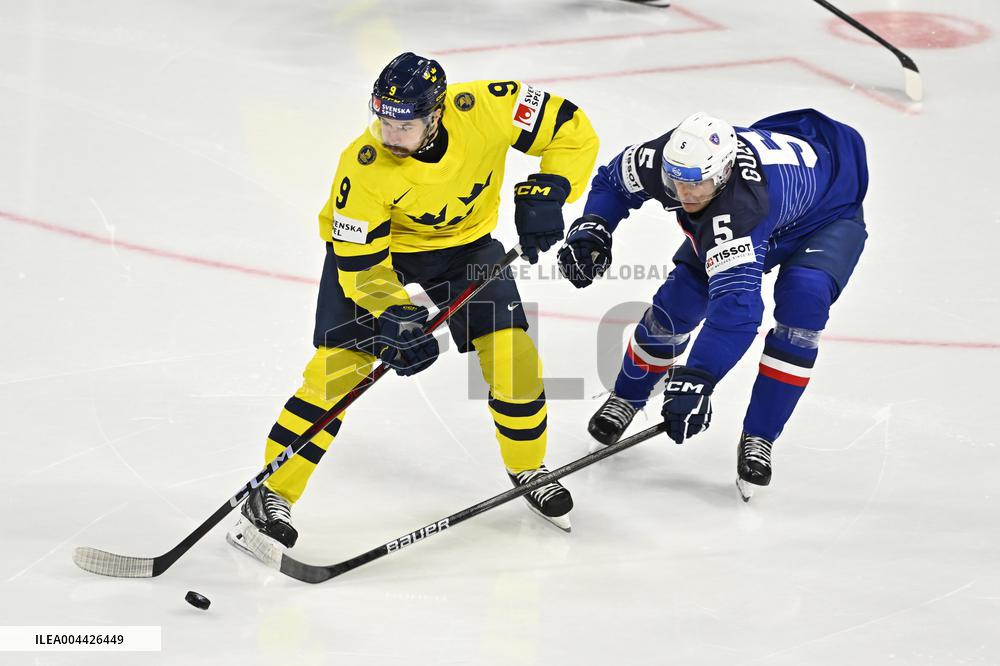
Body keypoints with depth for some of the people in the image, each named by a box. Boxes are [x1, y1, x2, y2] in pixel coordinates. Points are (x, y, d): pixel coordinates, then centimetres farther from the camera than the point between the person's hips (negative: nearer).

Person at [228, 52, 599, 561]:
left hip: (464, 238, 3)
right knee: (340, 362, -16)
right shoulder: (364, 168, -34)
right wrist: (393, 318, -38)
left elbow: (571, 128, -17)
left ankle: (528, 468, 21)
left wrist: (544, 194, -27)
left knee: (511, 349, -6)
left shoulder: (485, 109, -31)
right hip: (370, 242, -3)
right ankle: (272, 496, -9)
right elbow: (359, 262, -26)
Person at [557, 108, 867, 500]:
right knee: (678, 301, -2)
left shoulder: (740, 206, -48)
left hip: (827, 214, -6)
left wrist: (695, 380, -61)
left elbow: (736, 305, -55)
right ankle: (626, 397, 25)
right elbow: (612, 181, -5)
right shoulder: (661, 158, -29)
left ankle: (758, 439, -17)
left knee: (802, 302, -30)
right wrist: (591, 228, -23)